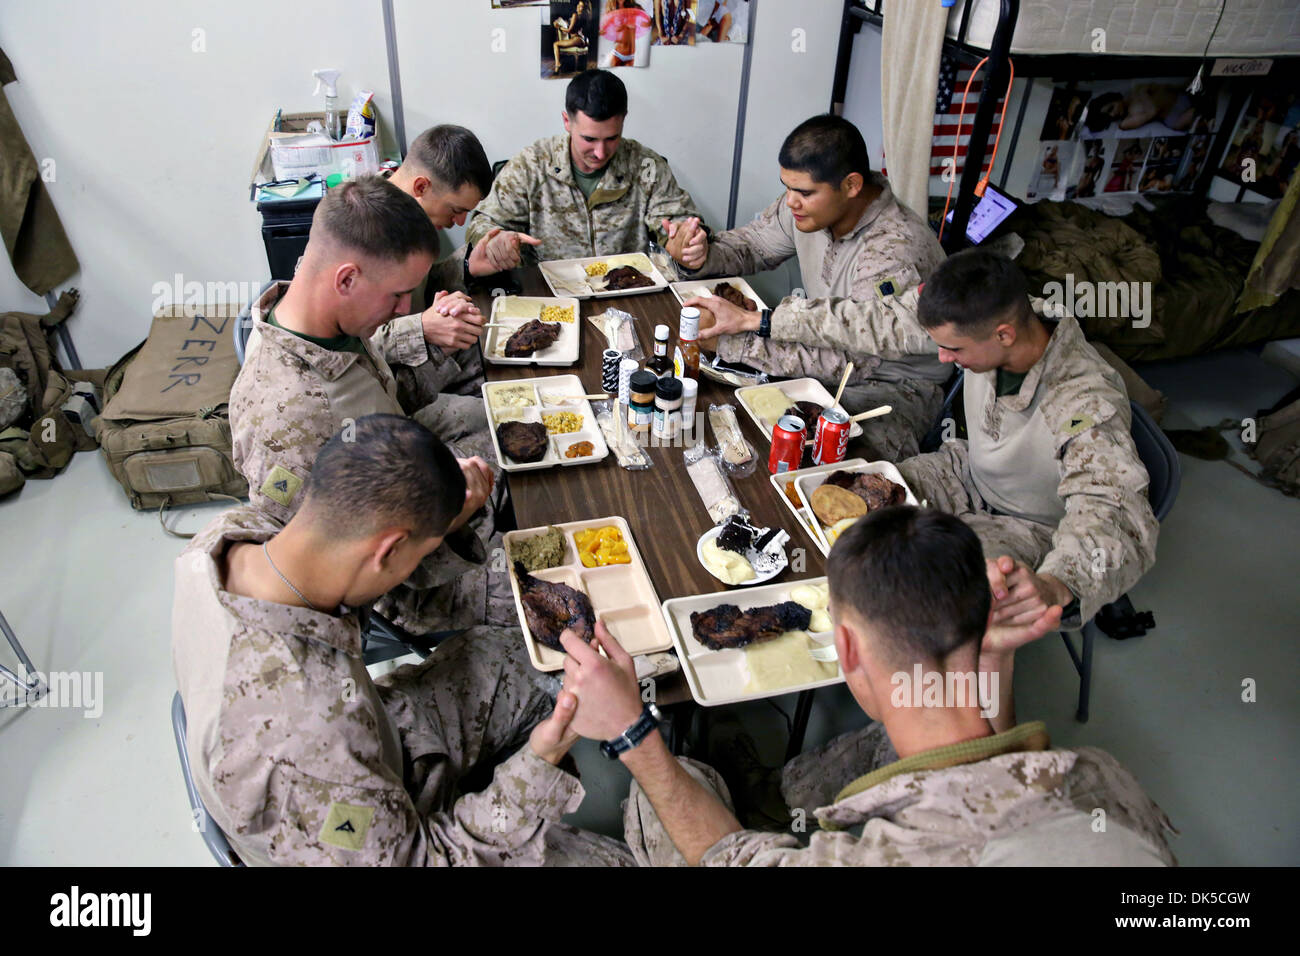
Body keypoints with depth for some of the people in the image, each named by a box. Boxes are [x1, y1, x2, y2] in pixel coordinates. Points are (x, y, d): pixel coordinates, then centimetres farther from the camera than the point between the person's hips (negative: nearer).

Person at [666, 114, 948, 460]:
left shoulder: (896, 250, -30)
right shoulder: (807, 206, -8)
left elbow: (850, 360, -33)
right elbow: (752, 244, 8)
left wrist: (750, 322, -34)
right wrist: (703, 253, -16)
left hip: (896, 384, -6)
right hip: (833, 357, 7)